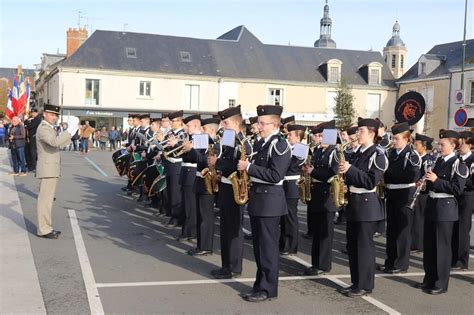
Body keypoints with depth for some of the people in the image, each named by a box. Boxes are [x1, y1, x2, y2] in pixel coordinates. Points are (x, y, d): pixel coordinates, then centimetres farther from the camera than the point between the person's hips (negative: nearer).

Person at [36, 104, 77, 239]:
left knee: (47, 199, 13)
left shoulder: (49, 128, 19)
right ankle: (43, 229, -5)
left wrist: (71, 133, 13)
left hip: (51, 169, 10)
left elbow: (60, 144, 21)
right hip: (47, 169, -10)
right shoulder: (43, 128, -13)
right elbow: (54, 142, -31)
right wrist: (69, 130, -28)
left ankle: (46, 227, 19)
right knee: (45, 199, -7)